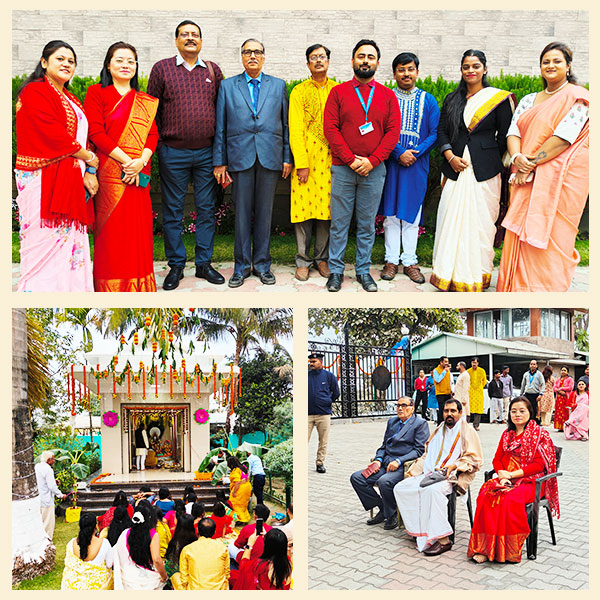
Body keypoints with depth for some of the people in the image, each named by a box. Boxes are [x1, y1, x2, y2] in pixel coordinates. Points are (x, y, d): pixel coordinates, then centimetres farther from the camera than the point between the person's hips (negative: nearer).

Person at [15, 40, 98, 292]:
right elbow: (53, 134, -14)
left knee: (70, 245, 3)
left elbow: (81, 136, 16)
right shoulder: (35, 92, -3)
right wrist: (88, 157, -4)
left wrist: (89, 172, 0)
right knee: (45, 242, -10)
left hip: (70, 181, 8)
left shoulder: (70, 99, 24)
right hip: (43, 179, -8)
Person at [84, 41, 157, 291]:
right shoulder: (96, 92, 3)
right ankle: (110, 288, 5)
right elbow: (96, 133, -7)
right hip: (109, 174, -4)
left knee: (138, 230, 4)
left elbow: (152, 134, 8)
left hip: (138, 174, 4)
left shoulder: (144, 101, 17)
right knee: (111, 231, -2)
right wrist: (126, 160, -14)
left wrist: (140, 162, -11)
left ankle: (138, 285, 13)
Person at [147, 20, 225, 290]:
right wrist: (156, 143, 0)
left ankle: (204, 263, 16)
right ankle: (176, 266, 13)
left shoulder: (213, 70, 10)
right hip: (173, 153, -2)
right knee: (173, 211, 3)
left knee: (207, 209, 6)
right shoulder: (162, 68, 5)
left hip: (206, 153, 2)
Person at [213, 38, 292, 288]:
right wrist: (219, 162, 2)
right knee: (242, 214, 3)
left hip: (270, 158, 1)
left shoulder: (278, 85, 12)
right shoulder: (227, 86, 10)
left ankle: (262, 264, 15)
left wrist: (287, 157, 3)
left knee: (265, 213, 5)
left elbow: (285, 124, 10)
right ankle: (241, 266, 13)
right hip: (240, 157, 0)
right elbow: (220, 127, 7)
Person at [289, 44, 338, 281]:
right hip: (306, 158, -1)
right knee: (304, 207, -2)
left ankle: (322, 258, 14)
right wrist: (301, 163, -9)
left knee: (327, 208, 2)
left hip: (331, 159, 2)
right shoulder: (299, 92, 6)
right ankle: (303, 260, 8)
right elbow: (295, 129, -1)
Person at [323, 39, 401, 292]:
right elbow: (330, 129, -3)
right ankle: (335, 270, 13)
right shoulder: (338, 92, 5)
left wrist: (371, 160, -10)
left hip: (374, 170, 1)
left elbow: (393, 132, 2)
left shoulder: (387, 95, 9)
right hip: (342, 168, -1)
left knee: (367, 224, 7)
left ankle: (363, 270, 17)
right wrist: (351, 160, -11)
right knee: (339, 223, 3)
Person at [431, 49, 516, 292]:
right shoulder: (452, 99, 12)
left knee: (480, 222, -1)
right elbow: (442, 131, 10)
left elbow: (504, 136, 3)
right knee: (452, 220, 1)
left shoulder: (499, 99, 2)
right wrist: (451, 157, -4)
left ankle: (477, 276, 9)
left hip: (484, 171, -3)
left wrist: (489, 161, 2)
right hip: (455, 168, 3)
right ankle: (450, 274, 11)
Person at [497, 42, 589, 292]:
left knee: (547, 236, -5)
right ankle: (518, 288, 16)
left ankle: (543, 291, 4)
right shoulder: (528, 100, 16)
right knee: (521, 233, 6)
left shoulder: (577, 97, -4)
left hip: (561, 176, -6)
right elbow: (513, 131, 6)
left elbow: (564, 136, -15)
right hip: (527, 177, 6)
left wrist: (531, 164, -18)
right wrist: (517, 157, -15)